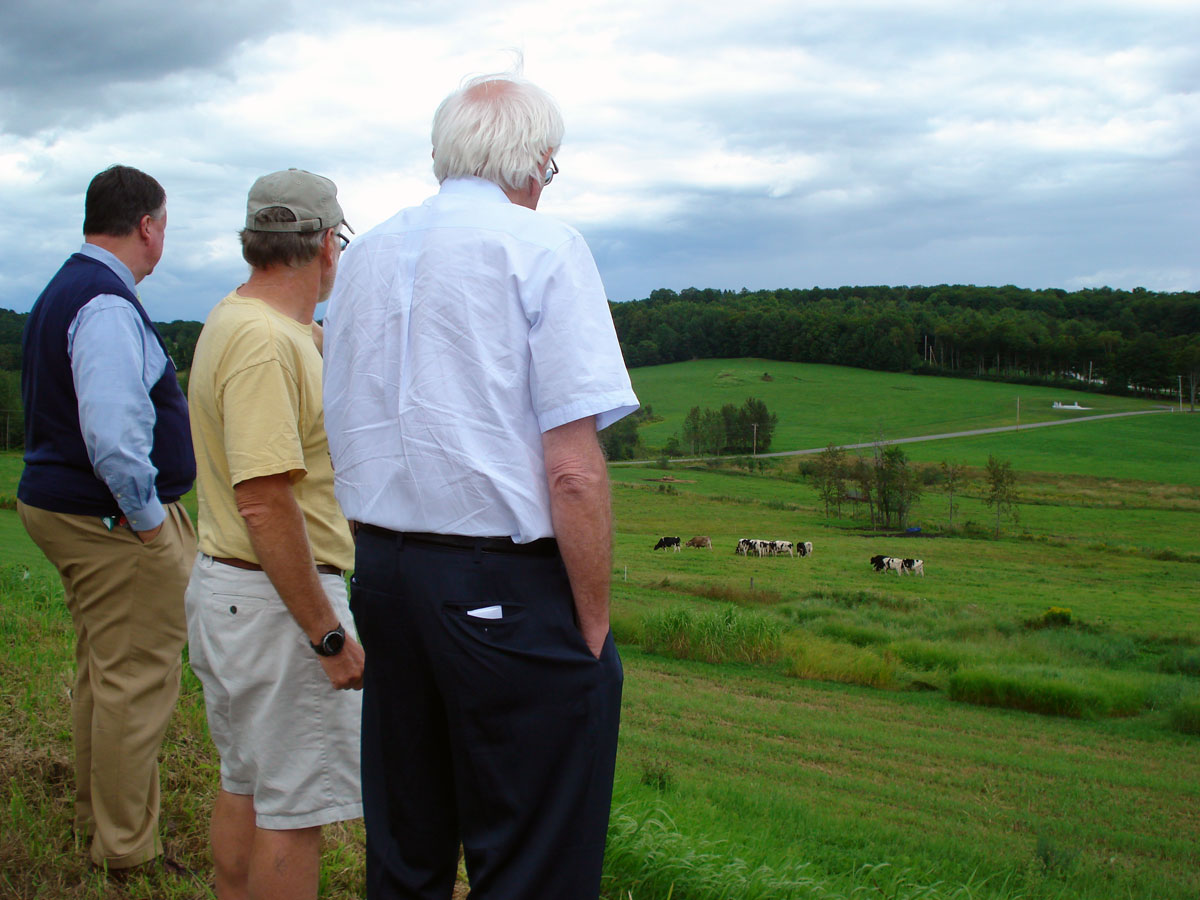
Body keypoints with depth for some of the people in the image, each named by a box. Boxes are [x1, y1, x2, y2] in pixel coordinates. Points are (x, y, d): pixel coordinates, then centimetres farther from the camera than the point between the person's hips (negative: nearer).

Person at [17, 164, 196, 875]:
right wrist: (147, 518, -19)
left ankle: (99, 823, 35)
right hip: (116, 521, -11)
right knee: (136, 681, -2)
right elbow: (113, 433, -30)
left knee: (102, 672, 21)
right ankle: (128, 850, 8)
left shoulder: (62, 293, 14)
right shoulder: (108, 306, -21)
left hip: (63, 506, 11)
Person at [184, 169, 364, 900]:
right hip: (276, 598, -10)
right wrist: (329, 636, -24)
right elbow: (265, 502, -27)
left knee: (246, 786, 20)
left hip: (229, 586, 10)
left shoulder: (235, 319, 11)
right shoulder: (266, 340, -22)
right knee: (295, 808, 0)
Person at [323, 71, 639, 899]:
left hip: (380, 574, 7)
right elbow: (573, 471, -16)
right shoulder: (542, 247, -9)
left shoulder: (365, 256, 11)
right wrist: (594, 627, -9)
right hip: (506, 588, -7)